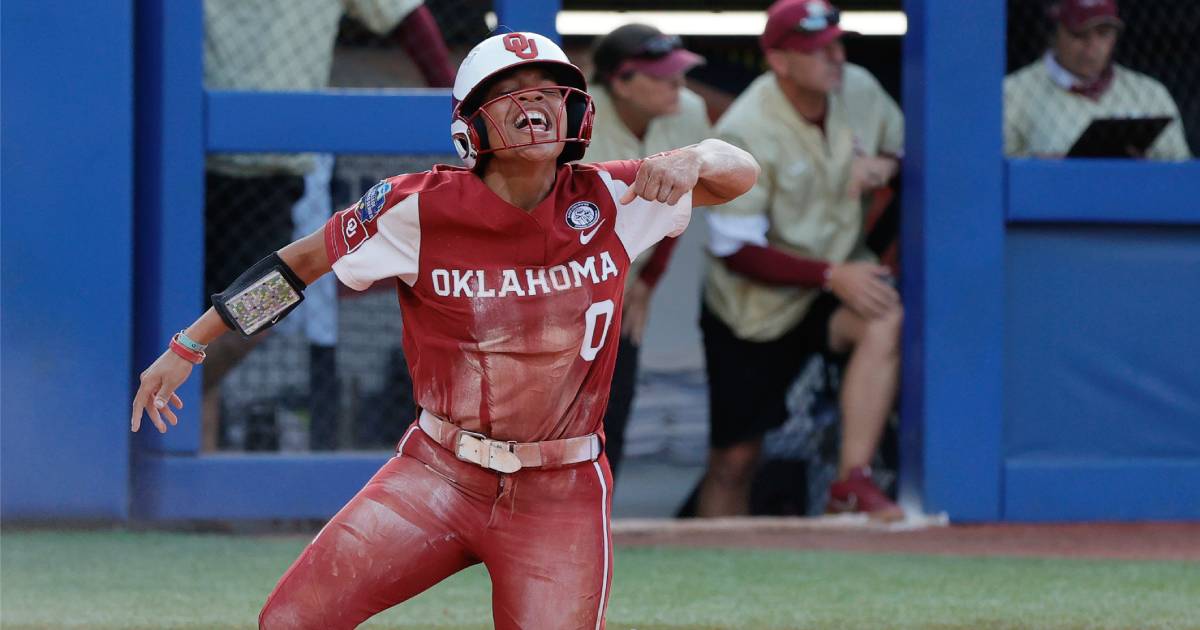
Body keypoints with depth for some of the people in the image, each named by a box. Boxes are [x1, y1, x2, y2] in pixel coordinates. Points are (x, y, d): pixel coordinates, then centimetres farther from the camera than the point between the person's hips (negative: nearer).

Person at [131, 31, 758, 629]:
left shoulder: (608, 203, -3)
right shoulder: (421, 209, -8)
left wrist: (694, 159, -18)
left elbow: (740, 171, 6)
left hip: (559, 498, 0)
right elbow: (298, 262, 1)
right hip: (437, 475, 0)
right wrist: (188, 348, 2)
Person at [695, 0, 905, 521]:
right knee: (734, 459, 3)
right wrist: (832, 276, -28)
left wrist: (885, 166, -14)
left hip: (838, 272, 3)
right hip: (751, 306, -3)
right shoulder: (745, 133, -22)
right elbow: (735, 251, -22)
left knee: (885, 320, -31)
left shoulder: (859, 89, -6)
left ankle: (852, 482, -31)